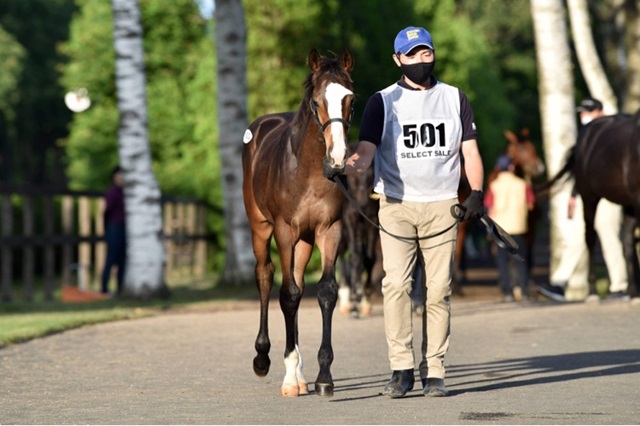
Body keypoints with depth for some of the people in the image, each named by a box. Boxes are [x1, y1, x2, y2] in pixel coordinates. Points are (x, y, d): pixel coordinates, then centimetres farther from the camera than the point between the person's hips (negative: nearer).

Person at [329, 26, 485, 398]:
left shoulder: (455, 99, 13)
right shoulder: (383, 102, 6)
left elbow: (471, 151, 12)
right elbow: (367, 150, -7)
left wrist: (477, 193, -4)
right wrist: (349, 167, -29)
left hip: (442, 207, 1)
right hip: (397, 206, -1)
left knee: (439, 290, -1)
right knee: (396, 285, -12)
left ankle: (434, 372, 4)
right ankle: (402, 369, -8)